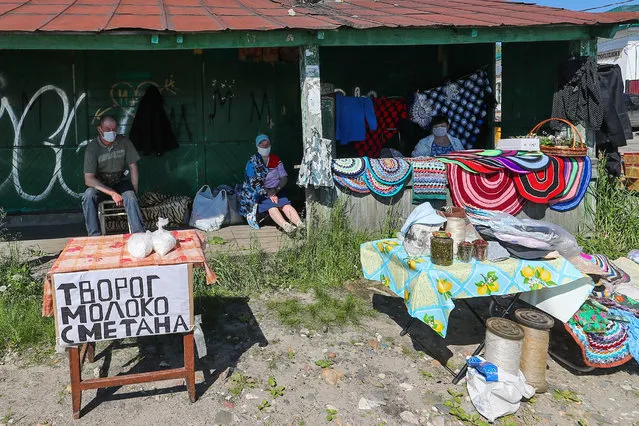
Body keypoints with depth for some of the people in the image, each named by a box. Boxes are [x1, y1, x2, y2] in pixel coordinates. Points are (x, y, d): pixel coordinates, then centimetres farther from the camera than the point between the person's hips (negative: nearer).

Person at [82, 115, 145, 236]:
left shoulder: (124, 142, -8)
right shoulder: (92, 148, -15)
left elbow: (133, 167, -1)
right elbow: (88, 179, -22)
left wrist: (134, 192, -10)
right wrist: (112, 193, -32)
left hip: (121, 182, 1)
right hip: (100, 185, -1)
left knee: (130, 198, -31)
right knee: (88, 195, -31)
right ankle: (94, 236, -29)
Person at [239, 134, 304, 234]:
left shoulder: (276, 160, 10)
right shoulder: (252, 163, -1)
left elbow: (284, 177, 5)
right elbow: (253, 183, -8)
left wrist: (275, 190, -12)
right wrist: (268, 193, -15)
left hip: (277, 191, 4)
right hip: (260, 194, -3)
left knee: (287, 205, -24)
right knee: (271, 207, -31)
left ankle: (300, 225, -45)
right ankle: (286, 226, -54)